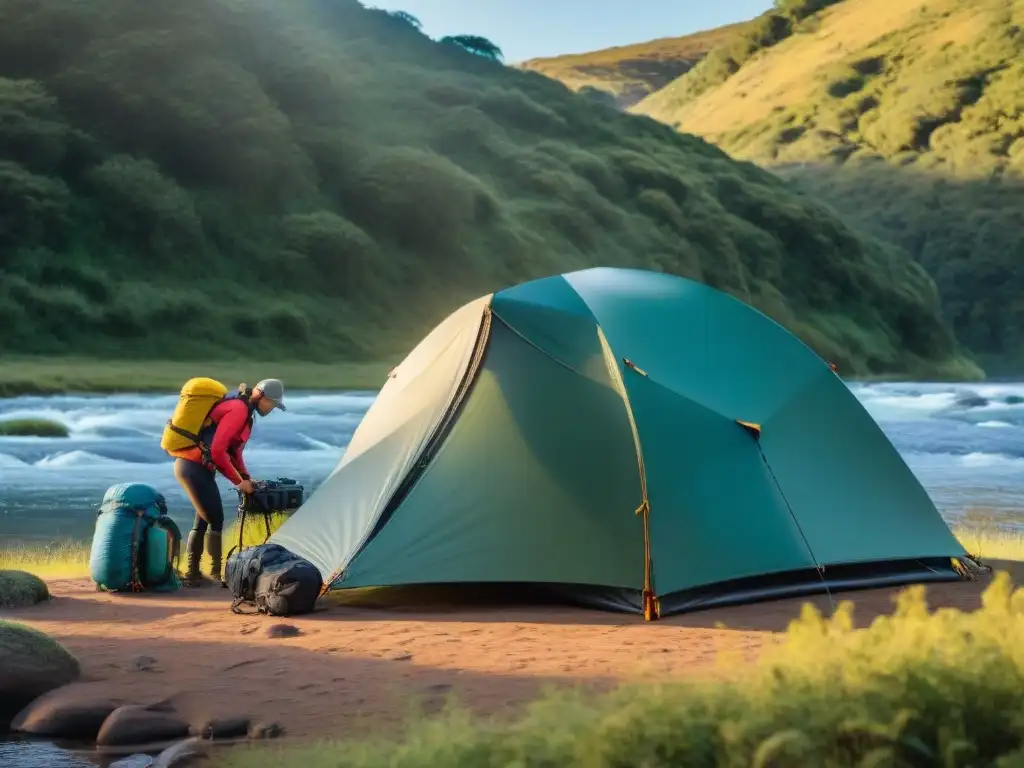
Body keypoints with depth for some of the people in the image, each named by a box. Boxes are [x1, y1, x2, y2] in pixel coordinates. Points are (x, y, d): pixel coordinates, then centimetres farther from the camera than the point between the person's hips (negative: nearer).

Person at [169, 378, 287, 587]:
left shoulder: (242, 409, 16)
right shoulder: (238, 409, -16)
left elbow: (233, 450, 22)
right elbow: (217, 451, -22)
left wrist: (245, 477, 10)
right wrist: (240, 480, -14)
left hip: (193, 466, 10)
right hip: (195, 467, -10)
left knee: (204, 520, 15)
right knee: (215, 520, -5)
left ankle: (193, 574, 20)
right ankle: (216, 572, 2)